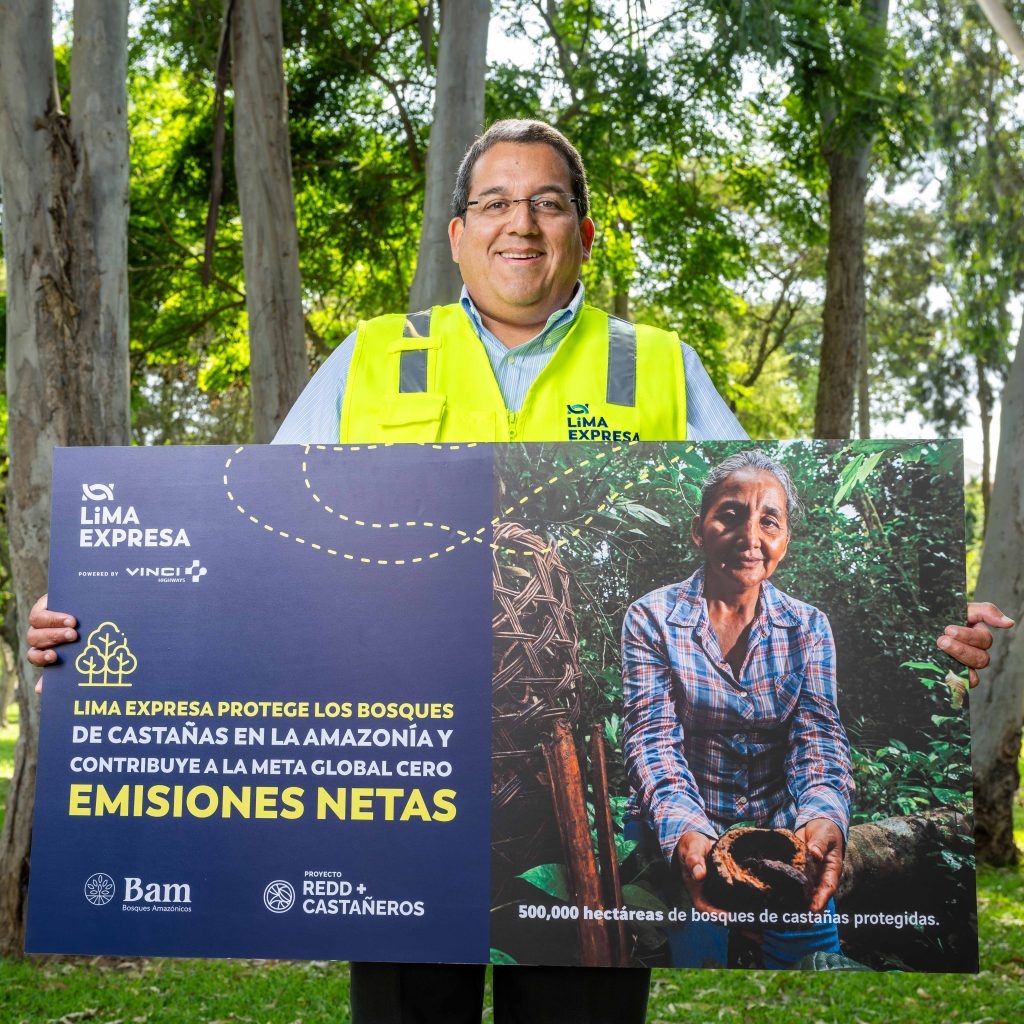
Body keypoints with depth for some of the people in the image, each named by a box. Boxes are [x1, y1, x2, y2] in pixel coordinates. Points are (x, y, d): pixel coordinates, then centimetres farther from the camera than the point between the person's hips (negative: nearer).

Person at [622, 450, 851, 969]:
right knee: (700, 945, -22)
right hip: (684, 833, -2)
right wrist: (686, 832, -33)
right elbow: (652, 739, -13)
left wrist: (823, 816, -31)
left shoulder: (808, 627, 4)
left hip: (784, 826, 2)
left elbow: (818, 734, -8)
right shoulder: (651, 619, -4)